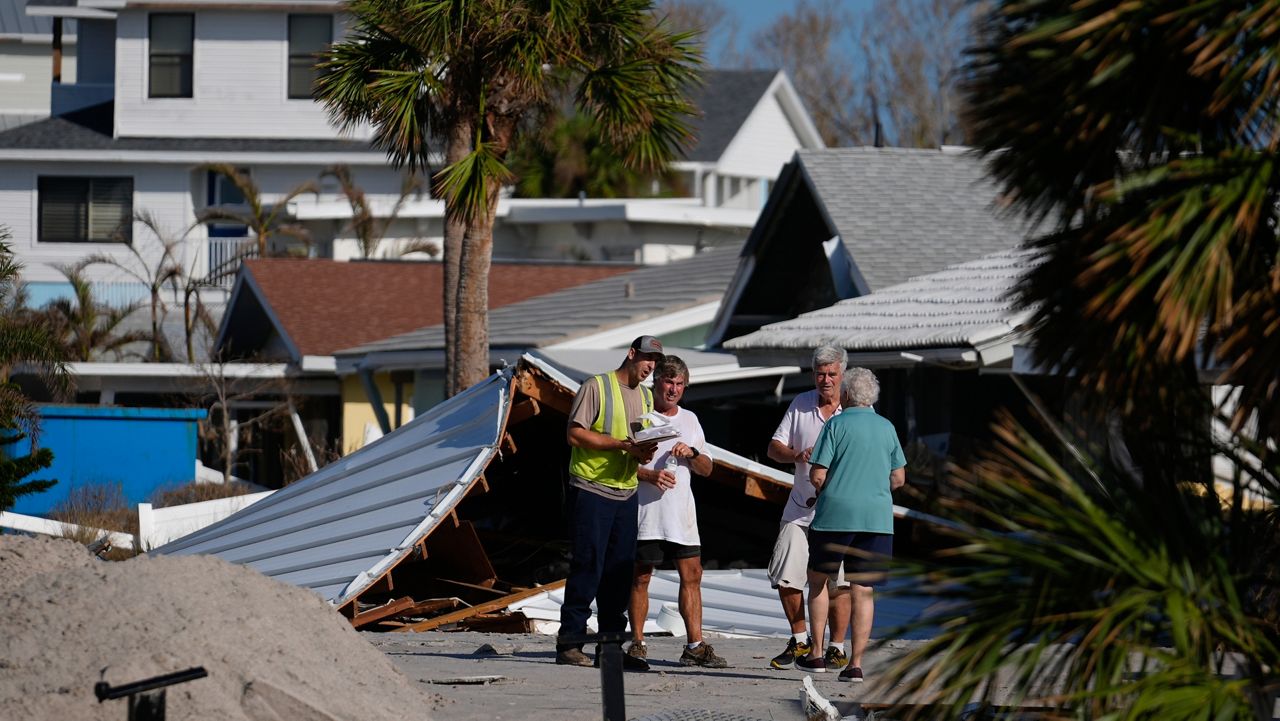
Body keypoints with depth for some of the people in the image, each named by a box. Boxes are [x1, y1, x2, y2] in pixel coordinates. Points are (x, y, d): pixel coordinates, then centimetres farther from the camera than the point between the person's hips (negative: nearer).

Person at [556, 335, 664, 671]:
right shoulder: (596, 386, -4)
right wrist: (623, 445, -17)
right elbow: (575, 433, -11)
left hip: (626, 494, 7)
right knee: (587, 567, -9)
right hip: (591, 491, -7)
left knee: (620, 571, 6)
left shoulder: (645, 397, 18)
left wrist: (644, 455, -4)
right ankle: (568, 644, -6)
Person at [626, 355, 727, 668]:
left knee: (692, 575, -1)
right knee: (640, 577, -2)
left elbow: (707, 469, 19)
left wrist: (692, 453, -2)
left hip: (681, 513, 5)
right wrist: (649, 475, -18)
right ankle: (637, 643, 5)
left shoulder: (690, 419, 17)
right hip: (645, 510, -5)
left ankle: (695, 646, 0)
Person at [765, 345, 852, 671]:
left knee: (837, 582, -6)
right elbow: (774, 447, 8)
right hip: (800, 507, 4)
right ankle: (800, 641, 18)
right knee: (786, 577, 1)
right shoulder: (801, 404, 8)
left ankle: (837, 648, 5)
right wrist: (797, 455, -14)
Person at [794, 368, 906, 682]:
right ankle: (855, 664, 0)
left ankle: (816, 654, 13)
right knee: (863, 592, 4)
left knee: (818, 579, 15)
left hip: (835, 514, -3)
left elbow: (817, 476, -7)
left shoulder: (837, 425, -4)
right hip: (877, 516, 3)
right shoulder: (887, 428, 9)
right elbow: (899, 478, 13)